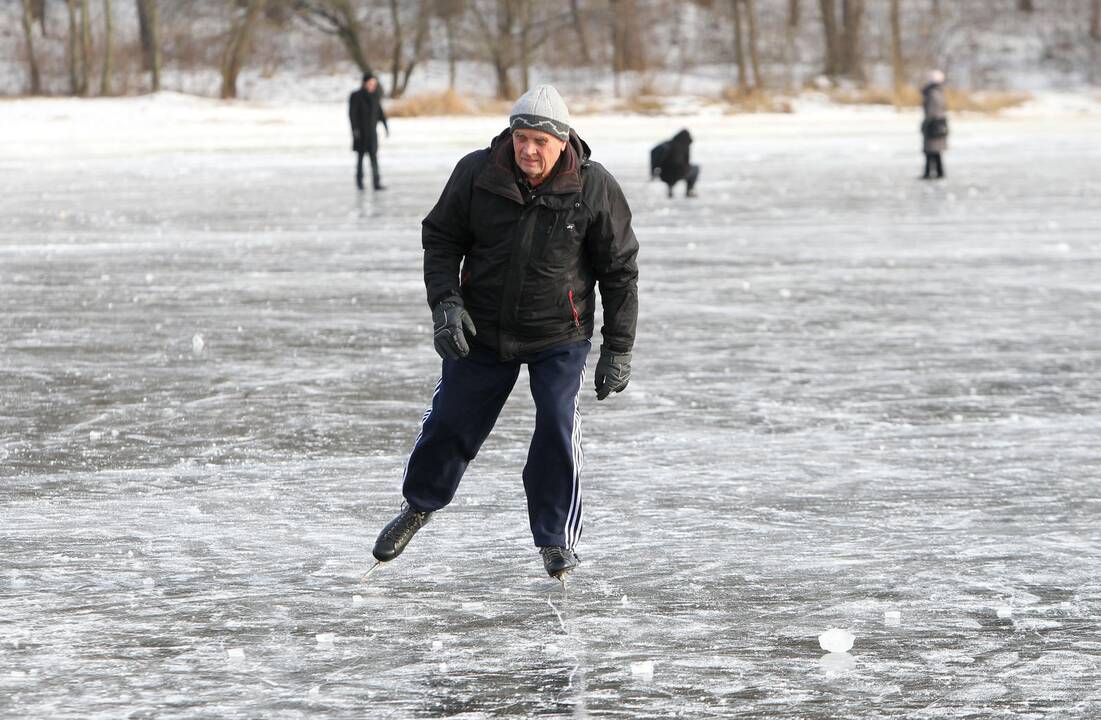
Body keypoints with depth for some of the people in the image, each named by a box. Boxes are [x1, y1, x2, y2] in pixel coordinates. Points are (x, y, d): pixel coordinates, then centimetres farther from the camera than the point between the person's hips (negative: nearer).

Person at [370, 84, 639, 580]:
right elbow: (441, 237, 1)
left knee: (557, 428, -13)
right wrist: (444, 302, -14)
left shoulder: (594, 189, -15)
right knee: (451, 419, 9)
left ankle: (557, 538, 3)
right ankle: (419, 504, 36)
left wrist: (618, 349, -5)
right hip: (482, 330, 2)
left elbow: (620, 271, -5)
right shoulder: (476, 174, -12)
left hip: (559, 336, -2)